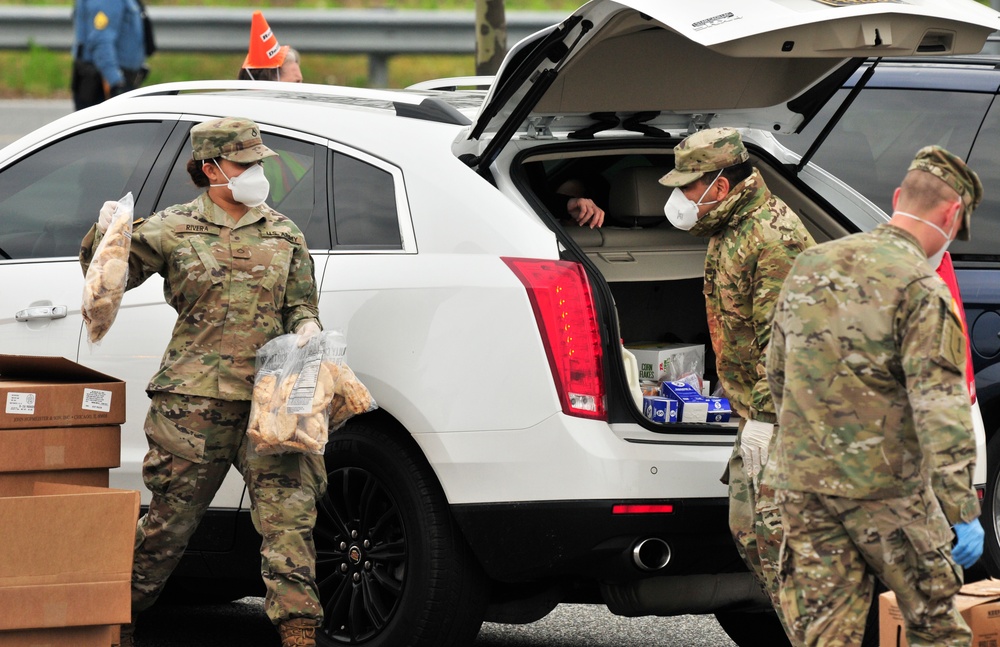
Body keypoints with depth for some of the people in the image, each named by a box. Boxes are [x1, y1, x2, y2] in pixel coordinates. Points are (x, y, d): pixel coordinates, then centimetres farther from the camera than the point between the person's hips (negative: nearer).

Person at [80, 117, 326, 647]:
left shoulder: (284, 235, 16)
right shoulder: (172, 230, 6)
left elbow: (301, 305, 20)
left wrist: (306, 328, -3)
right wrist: (106, 235, -12)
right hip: (195, 402, -2)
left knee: (289, 514, -11)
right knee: (170, 519, 4)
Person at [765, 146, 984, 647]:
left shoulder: (810, 266, 7)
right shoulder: (922, 290, -14)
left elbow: (777, 371, 18)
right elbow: (941, 410, -20)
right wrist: (963, 511, -20)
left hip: (801, 481, 6)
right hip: (887, 489, -5)